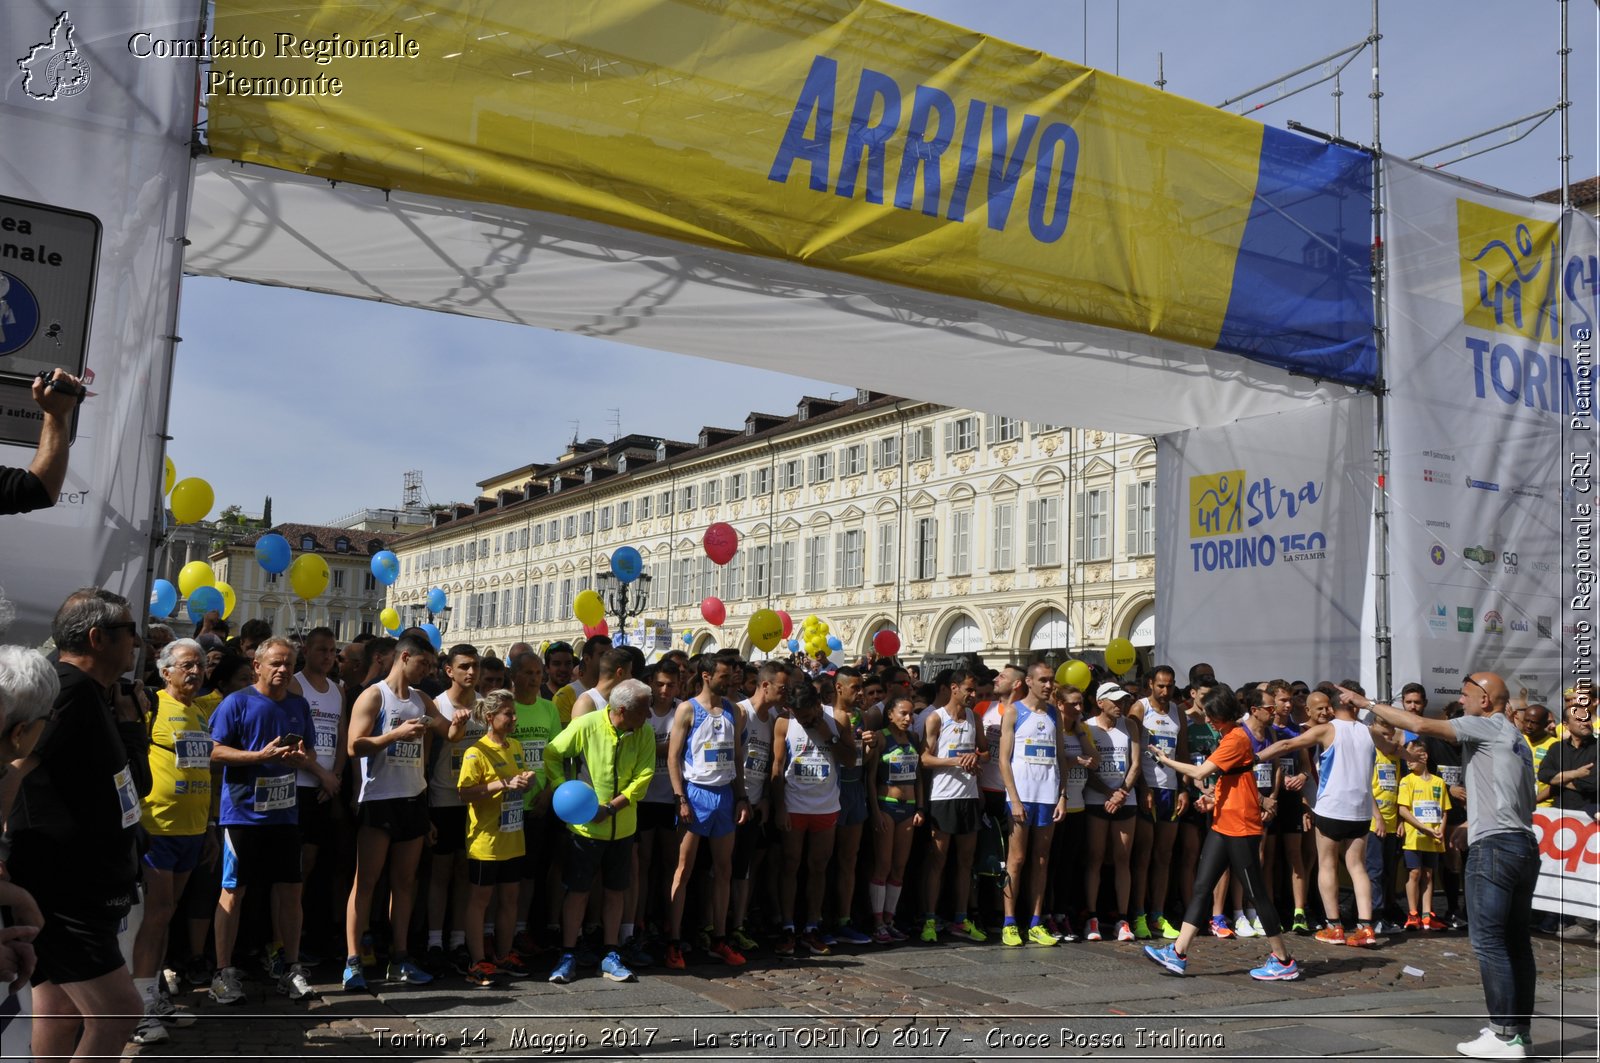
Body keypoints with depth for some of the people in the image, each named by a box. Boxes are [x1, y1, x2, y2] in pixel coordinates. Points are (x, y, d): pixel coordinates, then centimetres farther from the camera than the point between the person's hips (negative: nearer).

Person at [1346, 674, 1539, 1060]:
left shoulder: (1487, 726, -6)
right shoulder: (1513, 737, 22)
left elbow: (1422, 725, -16)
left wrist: (1366, 703, -10)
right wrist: (1473, 821, 25)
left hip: (1494, 845, -10)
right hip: (1523, 844, 10)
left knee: (1488, 941, -7)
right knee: (1517, 942, 11)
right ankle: (1521, 1031, 15)